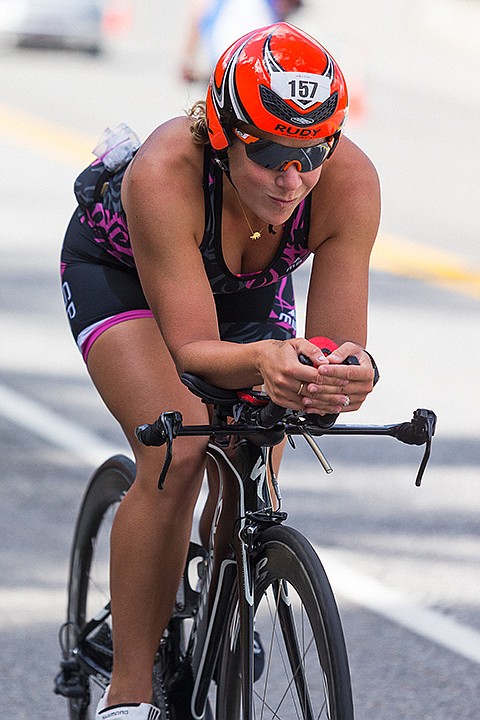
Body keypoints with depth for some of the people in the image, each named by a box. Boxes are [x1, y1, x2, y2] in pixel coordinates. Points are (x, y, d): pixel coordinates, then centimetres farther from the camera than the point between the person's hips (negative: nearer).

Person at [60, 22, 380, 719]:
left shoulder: (350, 180, -34)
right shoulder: (165, 174, -43)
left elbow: (339, 342, -31)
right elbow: (191, 349, -40)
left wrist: (350, 374, -55)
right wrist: (262, 360, -61)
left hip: (249, 288, 4)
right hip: (119, 269, -4)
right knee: (176, 451, -25)